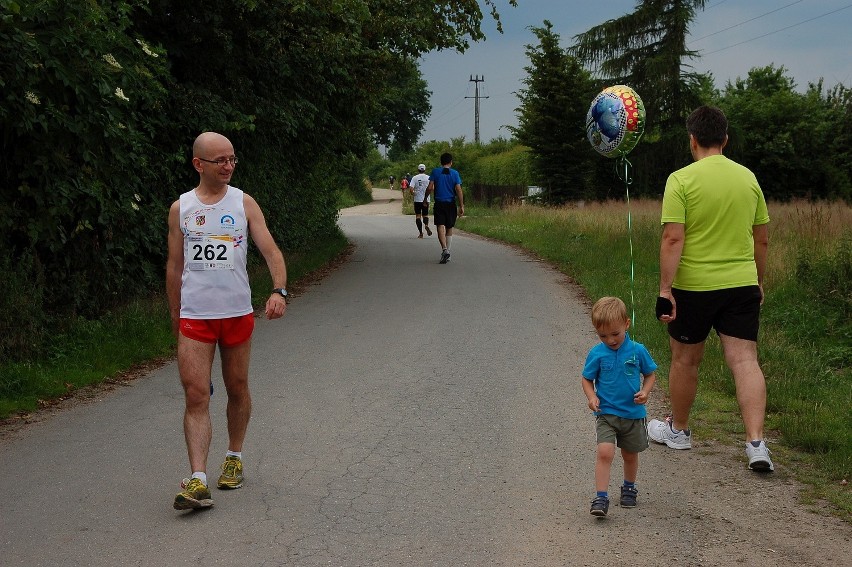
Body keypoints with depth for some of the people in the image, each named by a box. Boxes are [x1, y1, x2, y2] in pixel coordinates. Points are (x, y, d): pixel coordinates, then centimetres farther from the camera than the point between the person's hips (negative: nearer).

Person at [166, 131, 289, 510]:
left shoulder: (244, 204, 2)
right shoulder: (180, 208, 4)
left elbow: (271, 251, -6)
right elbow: (174, 267, 10)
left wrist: (279, 290, -24)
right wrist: (175, 319, 12)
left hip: (237, 313, 1)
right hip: (194, 317, 0)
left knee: (237, 389, 12)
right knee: (195, 395, -9)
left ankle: (234, 458, 32)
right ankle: (198, 481, -12)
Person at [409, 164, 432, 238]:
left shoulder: (414, 178, -2)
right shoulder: (428, 178, 0)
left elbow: (411, 189, -10)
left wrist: (413, 193, 11)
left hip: (417, 200, -1)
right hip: (426, 200, 1)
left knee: (418, 216, 6)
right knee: (425, 215, 15)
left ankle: (421, 233, -2)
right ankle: (426, 225, -17)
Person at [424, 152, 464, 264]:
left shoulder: (435, 172, 1)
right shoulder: (455, 173, 1)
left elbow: (430, 188, -4)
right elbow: (459, 190, -5)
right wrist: (461, 206, -4)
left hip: (439, 203, -1)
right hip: (451, 204, 1)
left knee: (440, 227, -9)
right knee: (449, 229, 13)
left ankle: (444, 249, -29)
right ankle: (447, 252, 19)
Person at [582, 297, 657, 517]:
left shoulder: (637, 350, -5)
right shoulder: (596, 354, -7)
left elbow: (650, 375, 7)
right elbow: (587, 379, 3)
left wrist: (645, 392, -11)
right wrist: (592, 397, -15)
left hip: (633, 414, 2)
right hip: (606, 413, -2)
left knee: (630, 455, 16)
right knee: (605, 452, -17)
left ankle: (629, 488, 40)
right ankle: (601, 497, -15)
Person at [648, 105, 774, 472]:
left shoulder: (681, 179, -10)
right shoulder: (748, 178, 6)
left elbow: (673, 239, -17)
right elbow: (762, 240, 11)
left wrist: (665, 289, -15)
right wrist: (759, 283, 23)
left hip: (693, 286, -3)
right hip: (742, 284, 3)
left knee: (685, 359, 14)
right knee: (744, 359, 0)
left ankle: (678, 430, 31)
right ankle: (756, 442, -11)